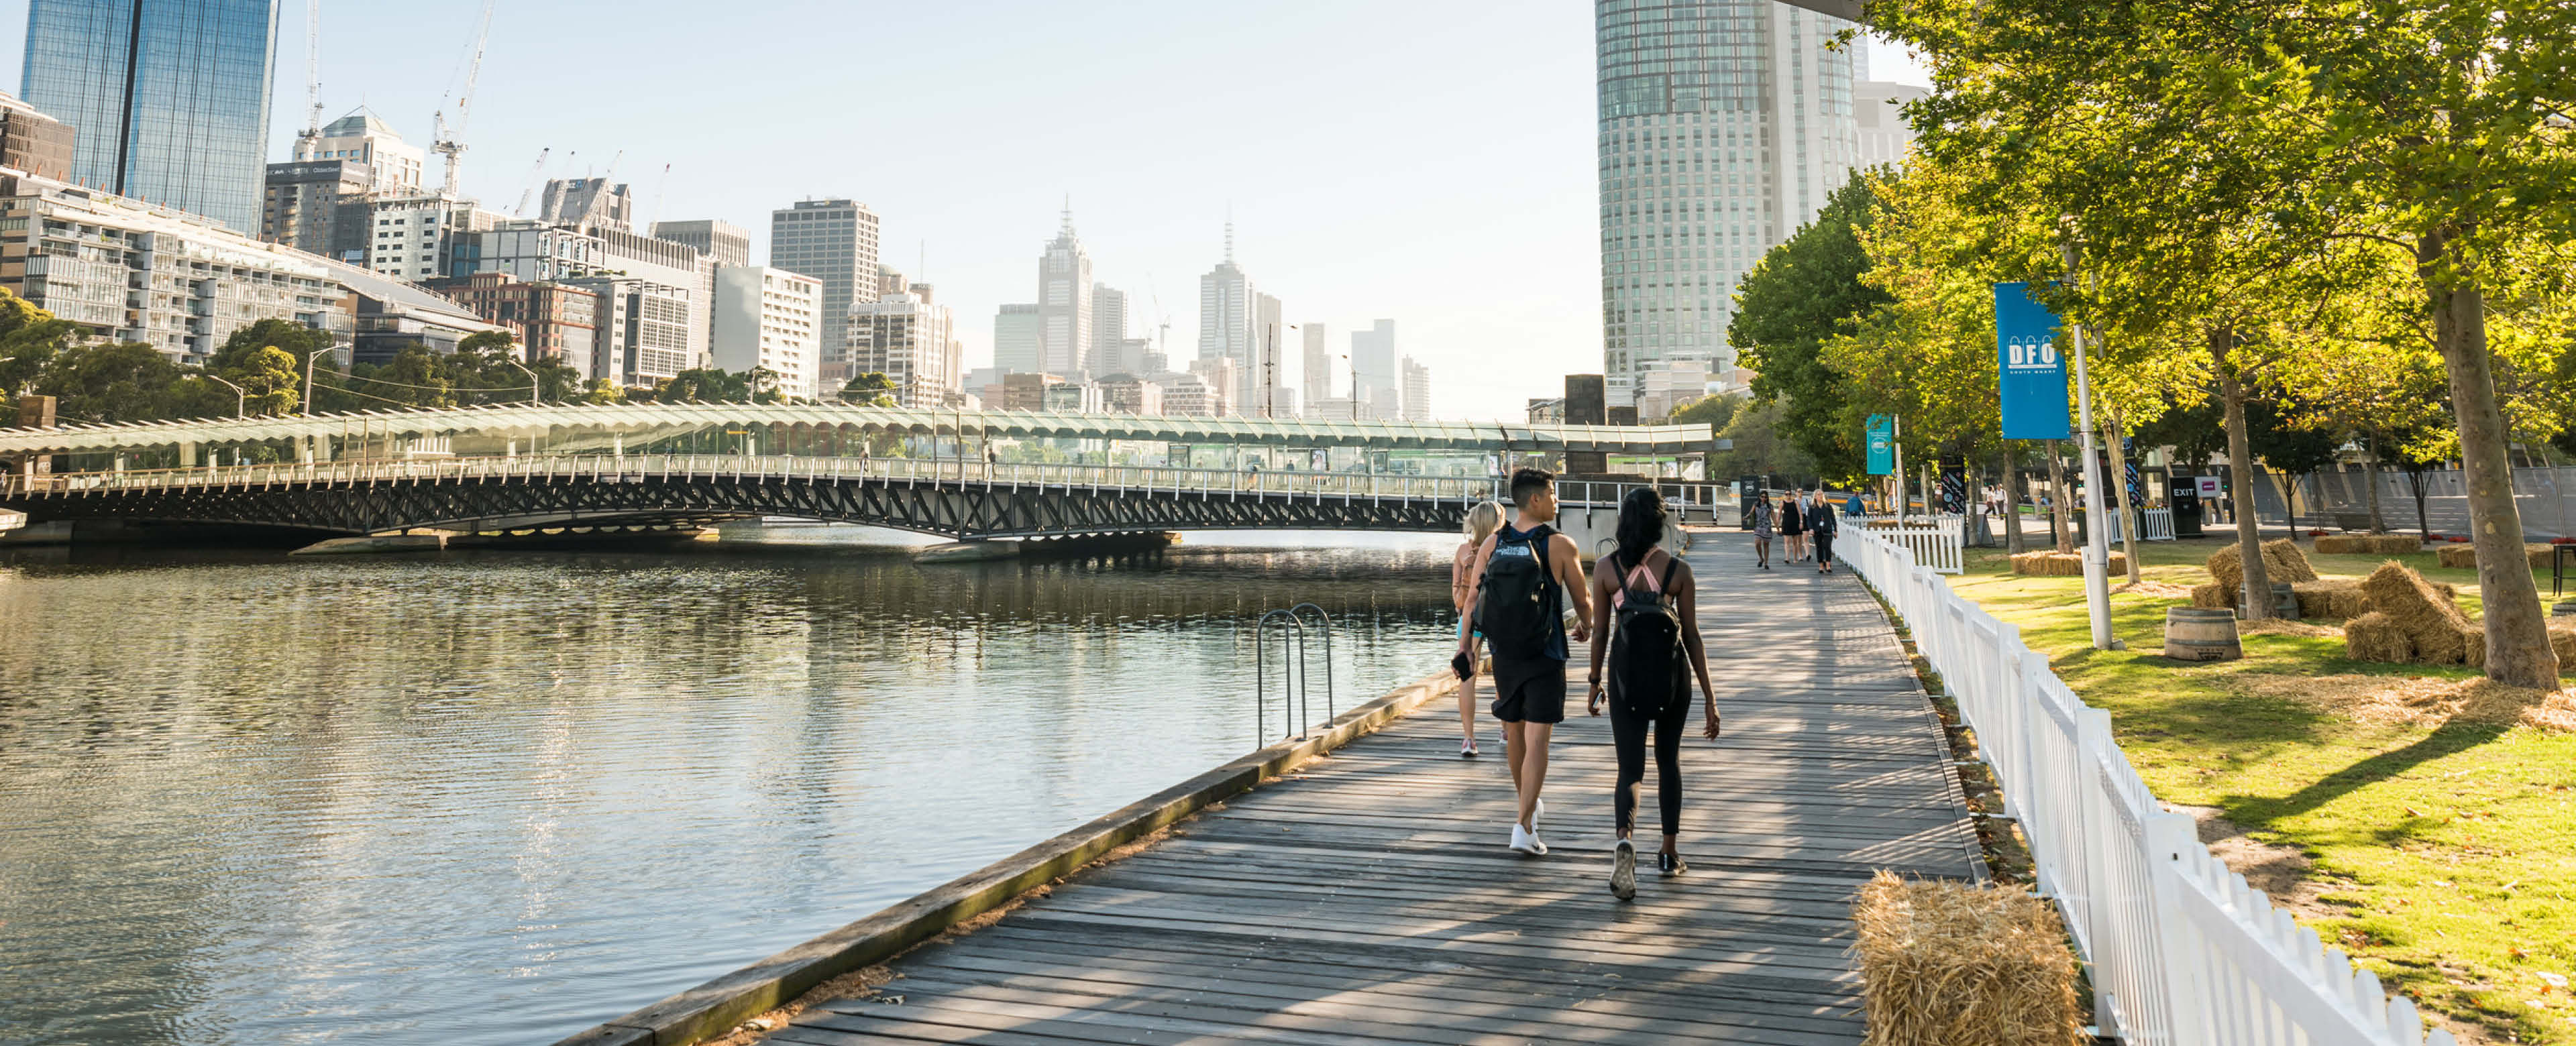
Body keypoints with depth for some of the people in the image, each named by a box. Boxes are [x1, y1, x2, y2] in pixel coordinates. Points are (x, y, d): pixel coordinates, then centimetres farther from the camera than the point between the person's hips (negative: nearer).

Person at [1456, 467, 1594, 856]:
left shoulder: (1491, 544, 0)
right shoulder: (1560, 546, -10)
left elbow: (1473, 598, 0)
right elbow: (1583, 601, 0)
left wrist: (1464, 645, 6)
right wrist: (1585, 626, 20)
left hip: (1503, 655, 4)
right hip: (1545, 658, -4)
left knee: (1513, 732, 19)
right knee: (1537, 741, -3)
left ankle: (1527, 805, 39)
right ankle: (1524, 826, -10)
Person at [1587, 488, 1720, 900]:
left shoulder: (1605, 568, -4)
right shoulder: (1678, 570, -5)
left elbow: (1600, 632, -1)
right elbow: (1692, 636, -3)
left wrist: (1594, 683, 12)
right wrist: (1709, 696, 2)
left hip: (1626, 675, 0)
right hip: (1671, 673, 1)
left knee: (1630, 768, 3)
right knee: (1668, 761, 20)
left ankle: (1625, 839, -25)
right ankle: (1670, 853, 26)